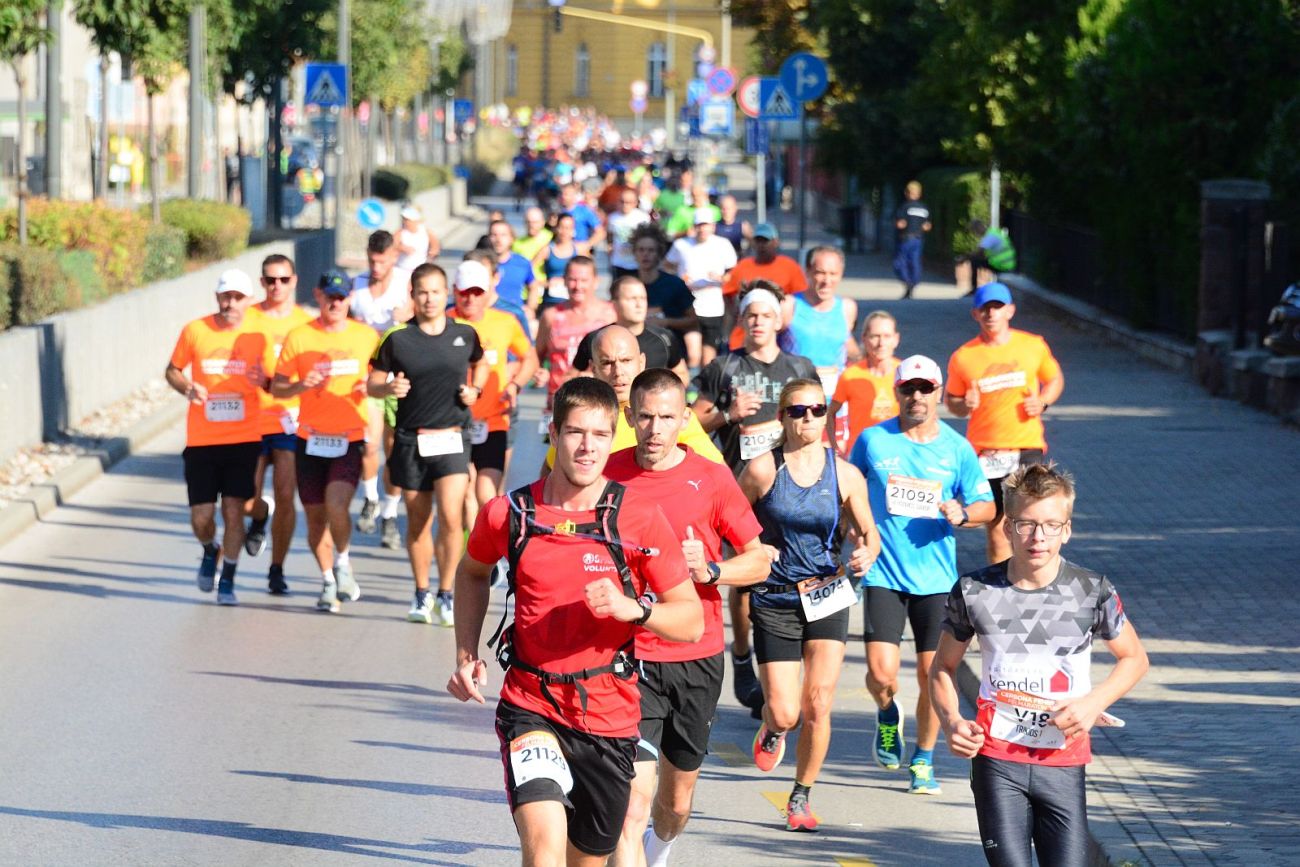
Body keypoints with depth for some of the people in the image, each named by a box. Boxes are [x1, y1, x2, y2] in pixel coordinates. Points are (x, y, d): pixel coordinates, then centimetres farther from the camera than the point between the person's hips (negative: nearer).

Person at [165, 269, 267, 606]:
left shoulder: (257, 337, 1)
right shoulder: (195, 331, -1)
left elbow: (273, 383, 11)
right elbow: (172, 370, 10)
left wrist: (263, 381, -12)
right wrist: (188, 388, -11)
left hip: (243, 439, 0)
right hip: (201, 439, 0)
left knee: (233, 511, -5)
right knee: (201, 516, 2)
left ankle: (227, 582, 8)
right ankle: (210, 552, 35)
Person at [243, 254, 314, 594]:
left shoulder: (306, 323, 4)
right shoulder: (248, 318, 2)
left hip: (290, 421, 0)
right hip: (251, 421, 0)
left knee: (286, 496, -7)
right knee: (247, 499, -1)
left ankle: (277, 570, 7)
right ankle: (260, 519, 37)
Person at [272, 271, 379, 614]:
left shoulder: (367, 336, 3)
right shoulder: (299, 337, 1)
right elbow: (277, 388, 4)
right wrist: (302, 385, -17)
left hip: (350, 438, -1)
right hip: (311, 439, 1)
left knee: (337, 505, -21)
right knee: (315, 515, 6)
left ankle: (343, 562, 6)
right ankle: (328, 582, 24)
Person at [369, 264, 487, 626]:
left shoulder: (465, 335, 3)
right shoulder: (398, 340, -1)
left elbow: (481, 365, 23)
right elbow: (372, 383, 5)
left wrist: (475, 390, 3)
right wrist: (389, 387, -17)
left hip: (452, 438, -1)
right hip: (411, 441, 1)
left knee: (451, 516, -15)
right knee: (418, 522, 9)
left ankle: (446, 594, -2)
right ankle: (422, 594, 24)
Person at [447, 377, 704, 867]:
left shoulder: (640, 518, -7)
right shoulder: (509, 514, -3)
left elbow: (692, 622, -5)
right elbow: (472, 573, 20)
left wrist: (633, 608, -23)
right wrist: (467, 653, 10)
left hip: (609, 713, 1)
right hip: (530, 705, -1)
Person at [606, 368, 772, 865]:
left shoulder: (712, 479, -3)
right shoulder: (607, 475, -3)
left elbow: (760, 559, 3)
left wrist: (709, 570, -15)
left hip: (697, 659, 2)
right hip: (630, 660, -2)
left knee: (677, 801, 17)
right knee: (635, 797, -16)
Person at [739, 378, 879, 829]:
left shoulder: (845, 474, -2)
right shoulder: (761, 470, -7)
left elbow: (868, 531, 7)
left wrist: (866, 553, -14)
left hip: (827, 596, 1)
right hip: (774, 601, -1)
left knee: (817, 706, -5)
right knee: (784, 713, -6)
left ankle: (801, 799, 14)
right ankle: (772, 731, 33)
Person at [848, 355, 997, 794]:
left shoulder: (957, 448, 2)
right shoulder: (873, 440, 1)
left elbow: (987, 507, 8)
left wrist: (962, 513, -13)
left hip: (936, 576, 1)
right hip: (883, 573, -1)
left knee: (932, 673, 2)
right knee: (882, 672, -11)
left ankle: (924, 759, 23)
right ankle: (887, 714, 25)